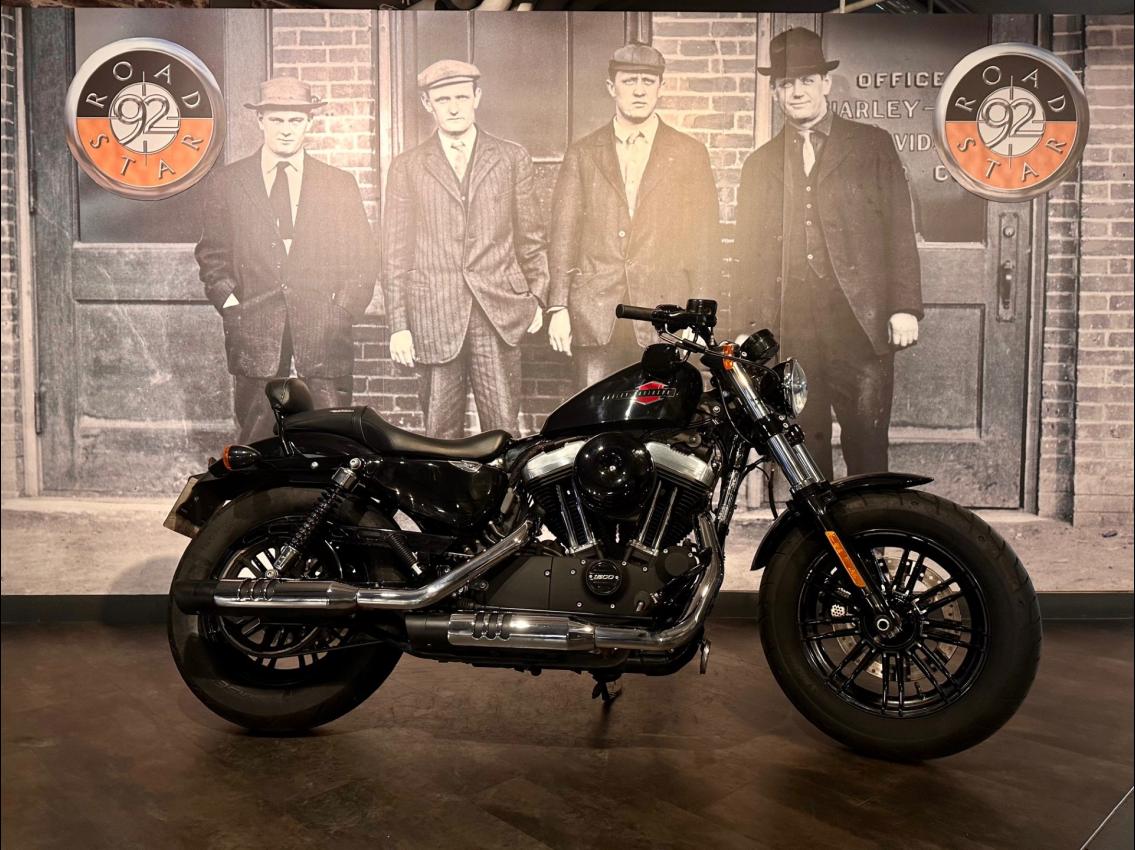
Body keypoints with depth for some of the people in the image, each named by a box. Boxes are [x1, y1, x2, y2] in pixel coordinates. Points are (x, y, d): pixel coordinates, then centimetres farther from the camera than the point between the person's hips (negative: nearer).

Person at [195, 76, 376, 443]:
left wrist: (343, 313, -2)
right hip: (255, 334, 0)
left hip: (324, 331, 0)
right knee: (257, 438, 4)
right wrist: (231, 308, -1)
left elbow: (362, 260, 9)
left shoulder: (340, 184, 10)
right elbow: (212, 254, 11)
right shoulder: (226, 182, 9)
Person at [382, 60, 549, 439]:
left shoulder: (513, 158, 10)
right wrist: (399, 325, 2)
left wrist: (536, 297, 5)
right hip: (435, 318, 0)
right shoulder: (407, 167, 9)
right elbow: (396, 253, 7)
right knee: (441, 432, 4)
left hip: (500, 314, 0)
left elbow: (531, 237, 13)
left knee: (503, 431, 0)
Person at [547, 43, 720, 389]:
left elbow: (703, 241, 5)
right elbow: (563, 234, 7)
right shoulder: (582, 154, 10)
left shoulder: (690, 154, 8)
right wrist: (558, 308, -1)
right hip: (594, 315, 1)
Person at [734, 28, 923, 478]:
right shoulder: (760, 164, 16)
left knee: (867, 443, -3)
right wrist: (752, 329, 6)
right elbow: (749, 254, 13)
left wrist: (904, 307, -4)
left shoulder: (872, 145, 10)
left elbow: (899, 231, 5)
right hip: (790, 326, 2)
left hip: (860, 320, -2)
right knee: (805, 444, 5)